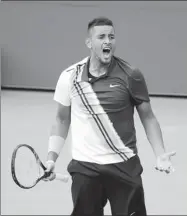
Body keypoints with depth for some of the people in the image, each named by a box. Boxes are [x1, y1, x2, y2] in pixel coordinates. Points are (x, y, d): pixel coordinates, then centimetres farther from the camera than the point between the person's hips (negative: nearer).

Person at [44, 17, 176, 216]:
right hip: (84, 167, 1)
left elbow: (148, 118, 3)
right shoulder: (70, 76, -1)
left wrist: (160, 154, -9)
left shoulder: (130, 75, -5)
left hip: (125, 167, -1)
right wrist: (51, 157, 0)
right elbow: (62, 120, 11)